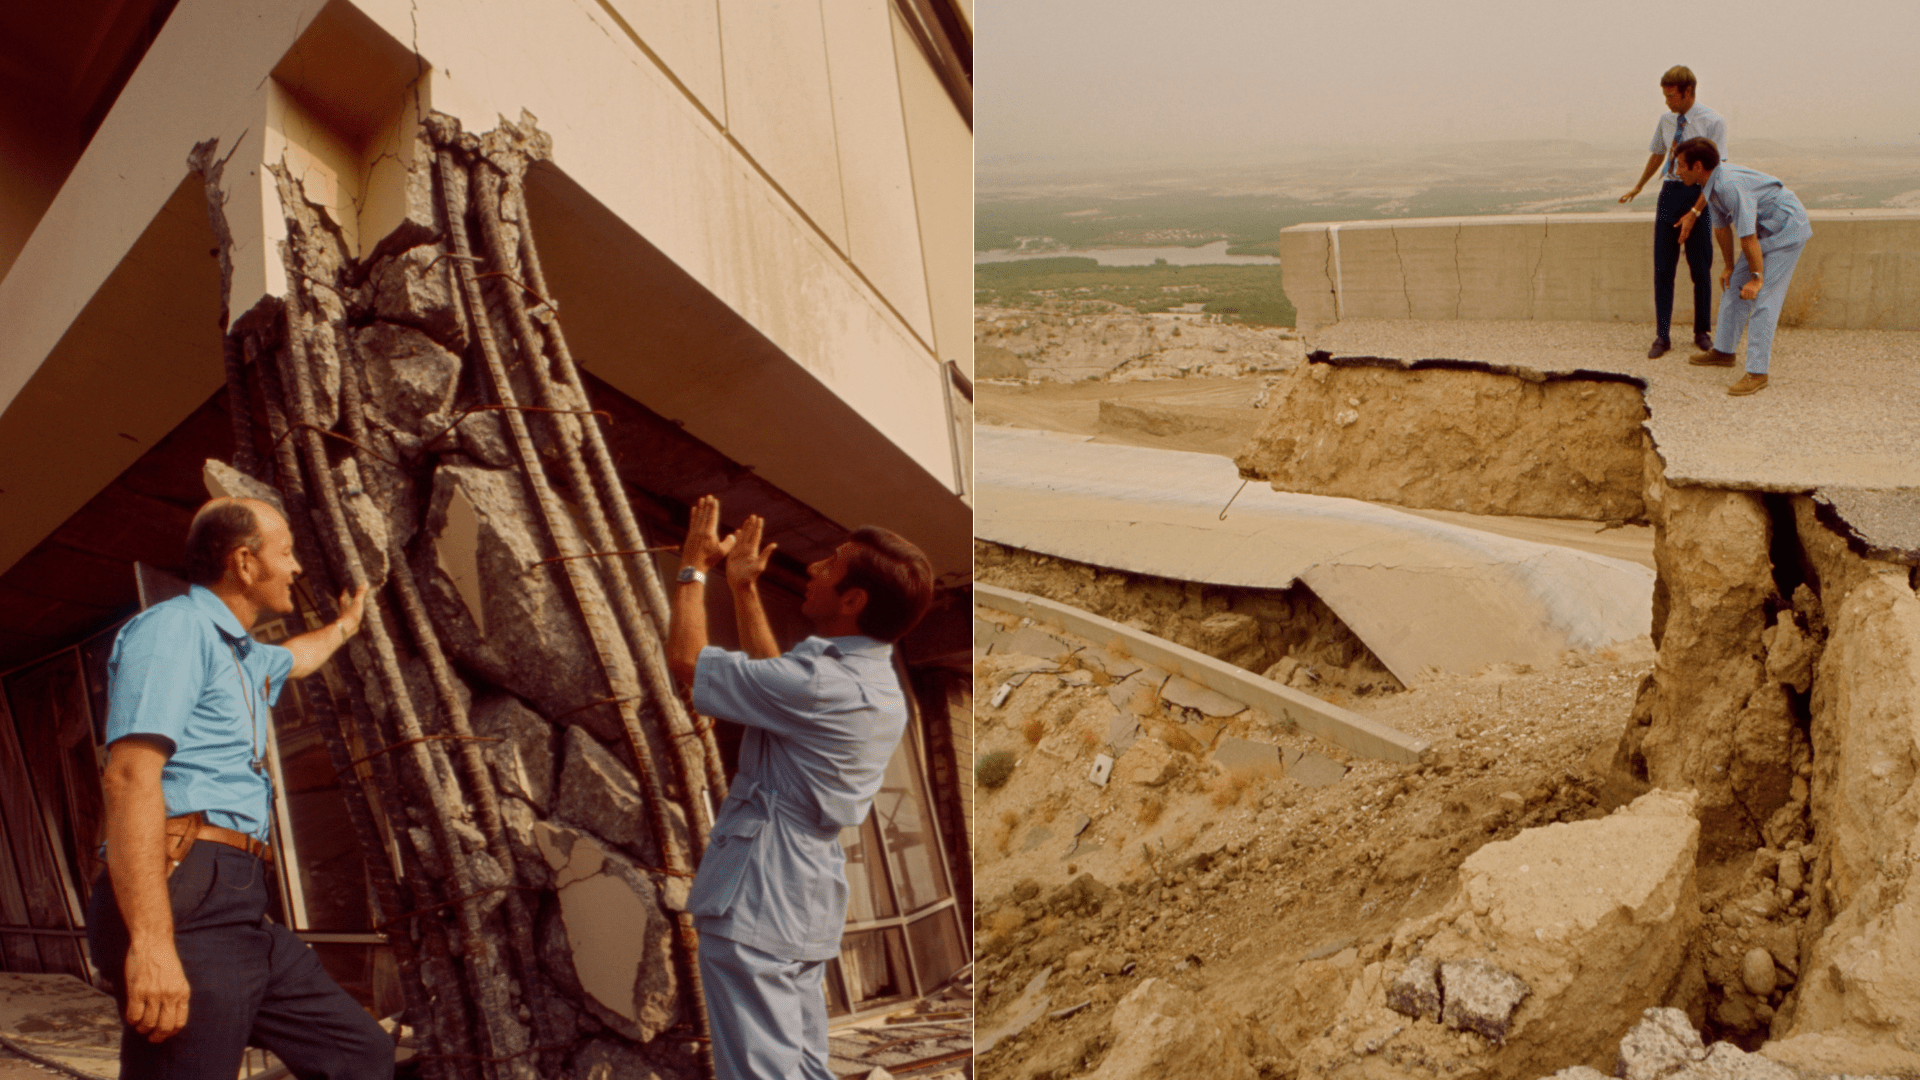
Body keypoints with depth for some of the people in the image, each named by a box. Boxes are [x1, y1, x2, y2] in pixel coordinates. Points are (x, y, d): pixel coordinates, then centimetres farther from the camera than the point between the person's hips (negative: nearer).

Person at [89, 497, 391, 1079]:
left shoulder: (245, 657, 25)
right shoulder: (174, 626, -6)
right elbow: (130, 775, -19)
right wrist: (151, 942, -27)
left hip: (240, 911, 10)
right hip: (187, 901, -10)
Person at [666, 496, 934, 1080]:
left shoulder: (823, 685, -24)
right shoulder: (877, 683, 6)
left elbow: (685, 658, -14)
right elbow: (775, 676, 23)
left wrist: (694, 567, 0)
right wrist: (743, 587, 25)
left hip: (755, 909, -9)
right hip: (807, 911, 9)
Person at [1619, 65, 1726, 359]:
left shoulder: (1713, 123, -10)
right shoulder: (1665, 120, 5)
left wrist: (1694, 212, -20)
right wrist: (1638, 188, 37)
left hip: (1698, 195, -4)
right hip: (1669, 192, 4)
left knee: (1700, 269, 5)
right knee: (1663, 268, 1)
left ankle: (1702, 332, 20)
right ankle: (1662, 336, 6)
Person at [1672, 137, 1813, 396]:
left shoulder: (1730, 185, -30)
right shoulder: (1712, 184, 2)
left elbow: (1748, 236, -28)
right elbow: (1721, 227, 15)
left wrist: (1756, 278, -22)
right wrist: (1728, 266, 21)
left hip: (1787, 230, -10)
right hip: (1767, 230, 10)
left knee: (1763, 299, -13)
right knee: (1734, 286, 15)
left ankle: (1757, 372, -11)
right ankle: (1723, 351, 29)